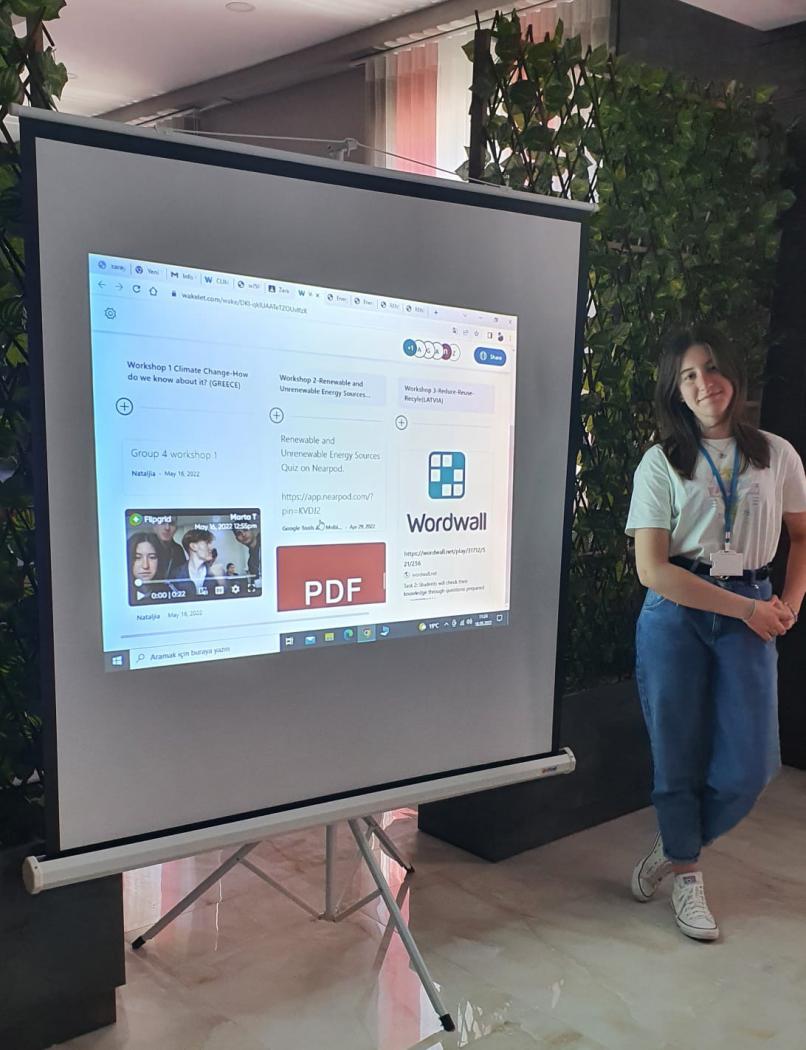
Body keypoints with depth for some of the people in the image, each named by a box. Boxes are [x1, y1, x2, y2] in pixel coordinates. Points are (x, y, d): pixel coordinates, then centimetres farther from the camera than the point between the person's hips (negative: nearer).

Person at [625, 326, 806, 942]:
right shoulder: (662, 463, -2)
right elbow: (651, 570, -9)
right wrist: (746, 608, -10)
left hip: (750, 618, 2)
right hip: (675, 616, -2)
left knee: (749, 765, -2)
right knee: (678, 753, 6)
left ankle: (674, 851, 25)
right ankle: (686, 874, 30)